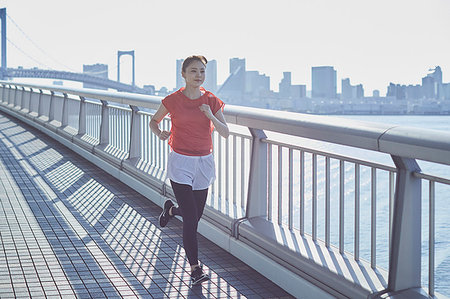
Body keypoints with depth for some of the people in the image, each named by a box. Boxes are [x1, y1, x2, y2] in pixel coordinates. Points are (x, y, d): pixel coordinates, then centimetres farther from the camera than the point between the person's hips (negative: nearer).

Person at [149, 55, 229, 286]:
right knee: (191, 219, -10)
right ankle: (195, 269, -3)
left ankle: (171, 209, 49)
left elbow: (225, 133, -4)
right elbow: (154, 121, 8)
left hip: (204, 163, 4)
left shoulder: (212, 101, -1)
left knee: (196, 215, 15)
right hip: (180, 163, -3)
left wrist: (211, 116, -21)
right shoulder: (173, 100, -7)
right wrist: (160, 133, -13)